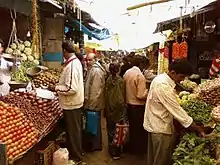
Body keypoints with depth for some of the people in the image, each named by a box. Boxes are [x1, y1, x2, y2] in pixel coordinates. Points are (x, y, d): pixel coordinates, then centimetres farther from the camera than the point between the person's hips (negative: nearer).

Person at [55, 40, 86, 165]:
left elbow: (71, 89, -28)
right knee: (76, 130, 21)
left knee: (73, 132, 3)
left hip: (71, 104, -10)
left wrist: (57, 87, -17)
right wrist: (60, 85, 14)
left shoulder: (71, 65, -24)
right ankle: (77, 153, 37)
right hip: (76, 102, 10)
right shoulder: (76, 61, 7)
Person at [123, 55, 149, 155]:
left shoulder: (127, 73, 1)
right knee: (139, 129, 9)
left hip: (128, 104, 8)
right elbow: (141, 96, -25)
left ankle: (132, 147, 36)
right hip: (138, 106, -7)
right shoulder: (140, 76, -22)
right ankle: (139, 149, 23)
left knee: (132, 127, 21)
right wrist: (148, 92, -8)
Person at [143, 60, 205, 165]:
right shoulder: (164, 86, -29)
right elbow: (177, 110, -27)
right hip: (160, 128, -9)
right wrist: (198, 128, -20)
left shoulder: (161, 78, 3)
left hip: (154, 124, 10)